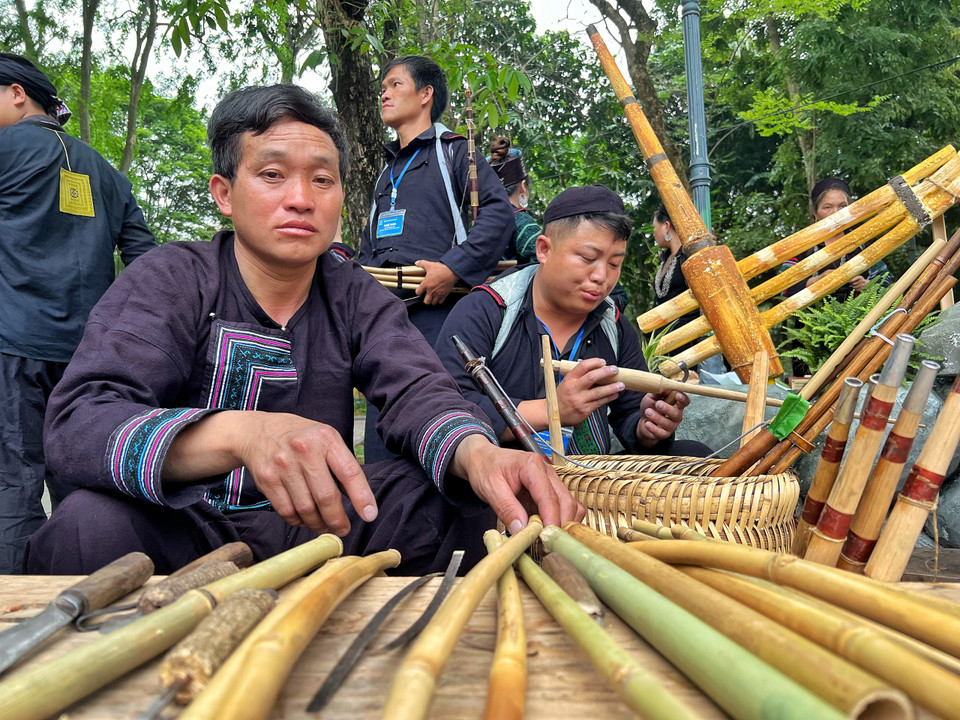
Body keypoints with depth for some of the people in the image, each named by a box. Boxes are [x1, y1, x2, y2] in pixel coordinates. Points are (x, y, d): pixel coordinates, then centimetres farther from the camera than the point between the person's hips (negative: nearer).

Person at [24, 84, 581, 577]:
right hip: (182, 530, -2)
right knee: (90, 526, -34)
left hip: (314, 524, 3)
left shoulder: (356, 296, 4)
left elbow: (416, 390, -11)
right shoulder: (169, 281, -8)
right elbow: (77, 422, -23)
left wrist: (477, 452, -38)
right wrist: (238, 433, -45)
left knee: (469, 502, -18)